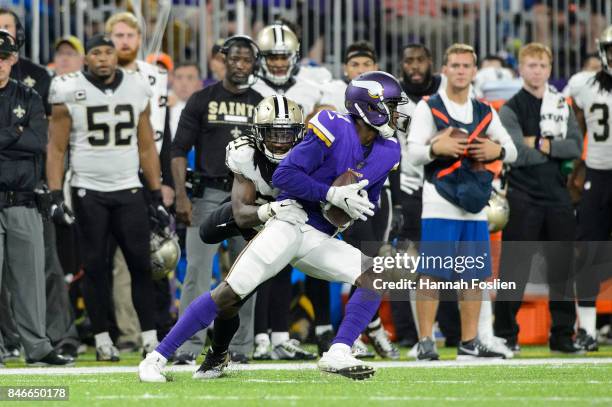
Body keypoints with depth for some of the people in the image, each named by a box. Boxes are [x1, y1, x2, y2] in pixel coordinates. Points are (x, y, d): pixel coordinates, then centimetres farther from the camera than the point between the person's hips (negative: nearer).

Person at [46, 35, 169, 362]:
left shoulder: (136, 90, 5)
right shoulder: (70, 93, -4)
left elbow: (146, 148, 11)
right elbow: (56, 149, -2)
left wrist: (157, 197, 8)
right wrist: (56, 196, -10)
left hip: (128, 190, 2)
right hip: (88, 192, -2)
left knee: (141, 263, -3)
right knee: (95, 266, 1)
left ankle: (150, 338, 0)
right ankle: (102, 338, 9)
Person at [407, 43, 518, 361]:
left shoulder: (485, 113, 17)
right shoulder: (428, 108, 2)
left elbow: (512, 152, 17)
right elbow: (413, 153, -5)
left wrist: (498, 151, -6)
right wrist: (436, 148, -25)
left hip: (475, 204, 5)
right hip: (439, 204, -5)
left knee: (473, 275, 6)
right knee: (432, 273, -8)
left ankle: (469, 343, 13)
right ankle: (425, 342, -6)